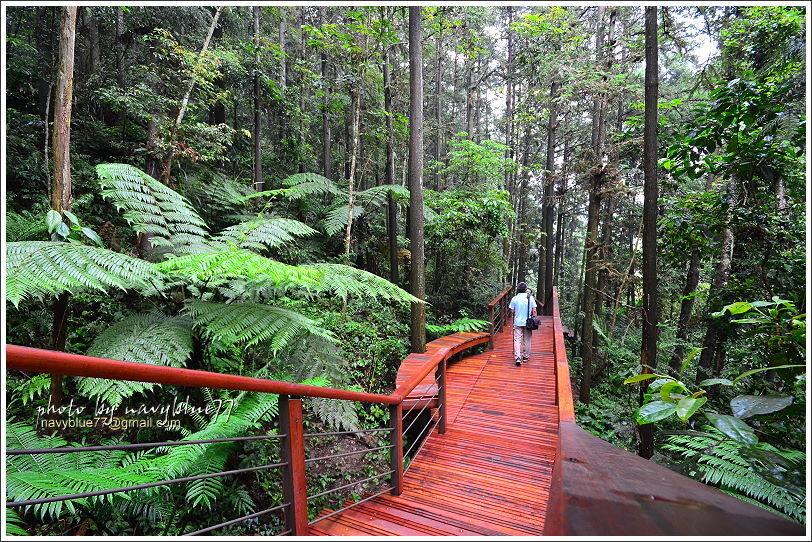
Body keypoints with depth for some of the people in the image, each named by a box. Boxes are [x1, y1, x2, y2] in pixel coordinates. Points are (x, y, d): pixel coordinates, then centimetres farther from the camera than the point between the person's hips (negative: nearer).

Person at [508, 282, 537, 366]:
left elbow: (512, 311, 1)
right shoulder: (531, 298, -4)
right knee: (527, 340, 13)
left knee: (517, 340, -1)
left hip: (517, 322, -1)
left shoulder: (514, 298, -5)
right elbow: (534, 311, -4)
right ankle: (526, 357, 22)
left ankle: (518, 357, -13)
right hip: (528, 322, 1)